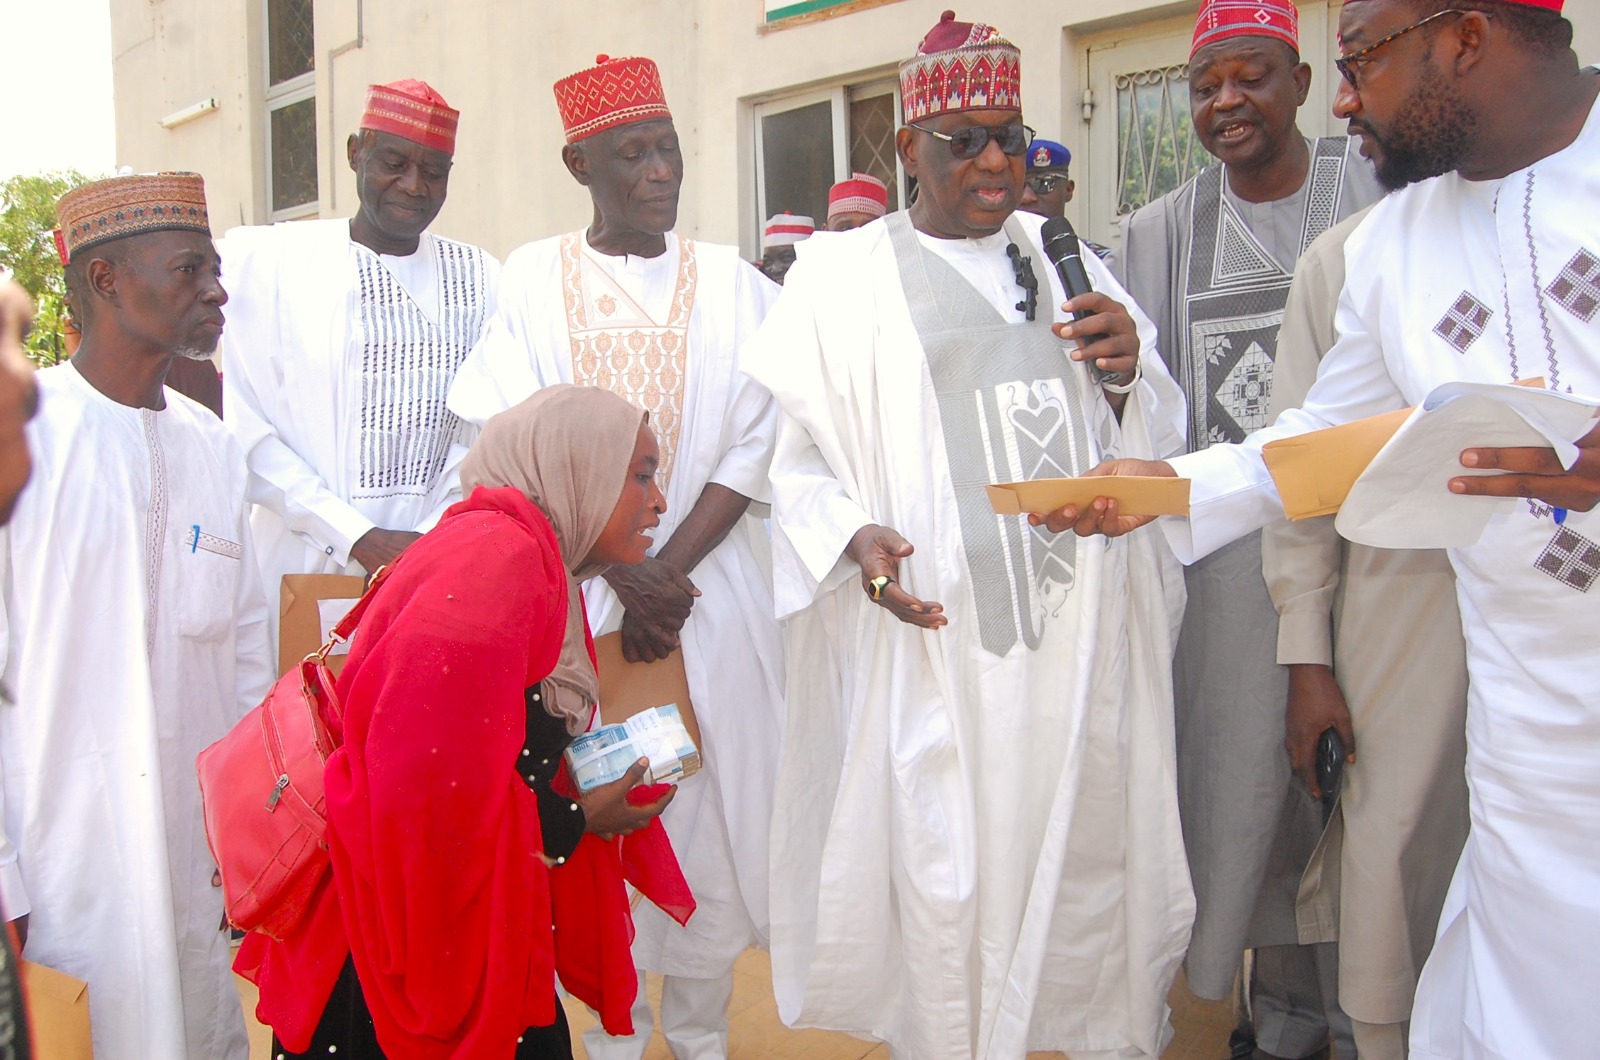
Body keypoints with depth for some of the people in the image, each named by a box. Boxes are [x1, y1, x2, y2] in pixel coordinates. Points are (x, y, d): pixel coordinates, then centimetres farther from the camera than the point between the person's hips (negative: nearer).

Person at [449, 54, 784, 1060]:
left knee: (712, 812, 3)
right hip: (574, 592, -1)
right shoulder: (535, 279, 4)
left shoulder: (731, 282, 6)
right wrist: (620, 573, -12)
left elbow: (757, 442, 0)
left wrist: (672, 572, -10)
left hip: (714, 590, 1)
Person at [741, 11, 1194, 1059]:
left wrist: (1128, 378, -6)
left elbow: (1156, 440, 15)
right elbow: (801, 457, 0)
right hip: (937, 638, -3)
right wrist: (854, 536, -19)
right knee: (946, 874, 1)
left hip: (1083, 630, 4)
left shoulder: (1069, 262, 14)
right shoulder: (845, 277, 2)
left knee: (1091, 850, 10)